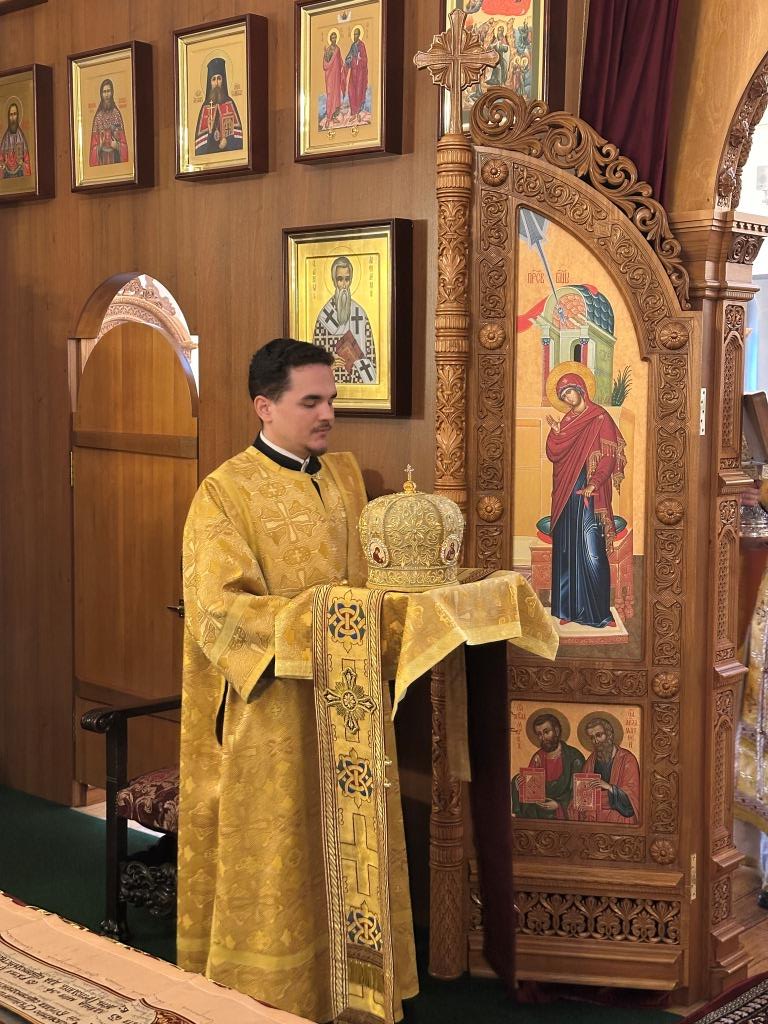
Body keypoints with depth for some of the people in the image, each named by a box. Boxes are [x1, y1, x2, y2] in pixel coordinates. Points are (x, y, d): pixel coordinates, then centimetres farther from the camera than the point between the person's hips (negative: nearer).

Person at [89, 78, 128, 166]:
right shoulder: (98, 116, 6)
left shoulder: (117, 114, 4)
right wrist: (99, 147, -12)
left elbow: (123, 141, 4)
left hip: (115, 158, 0)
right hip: (101, 159, 1)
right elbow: (94, 144, 7)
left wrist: (117, 146, -14)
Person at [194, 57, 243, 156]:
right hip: (209, 150, 1)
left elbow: (236, 129, 0)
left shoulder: (229, 103, 7)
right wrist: (209, 131, -12)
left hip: (227, 150, -1)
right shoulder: (205, 107, 10)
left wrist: (226, 140, -13)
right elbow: (200, 136, 5)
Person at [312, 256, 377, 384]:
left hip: (358, 382, 1)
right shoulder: (324, 316, -1)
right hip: (332, 382, -1)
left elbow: (371, 353, 4)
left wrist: (371, 381, -4)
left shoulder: (360, 315, 3)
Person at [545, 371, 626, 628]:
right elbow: (553, 454, 11)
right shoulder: (568, 420, 16)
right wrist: (555, 432, -5)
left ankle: (598, 611, -3)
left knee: (591, 553, -9)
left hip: (588, 494, -7)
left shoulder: (599, 417, -5)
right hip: (565, 494, 7)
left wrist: (594, 484, -21)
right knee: (565, 551, 7)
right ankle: (569, 608, 13)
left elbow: (609, 456, -11)